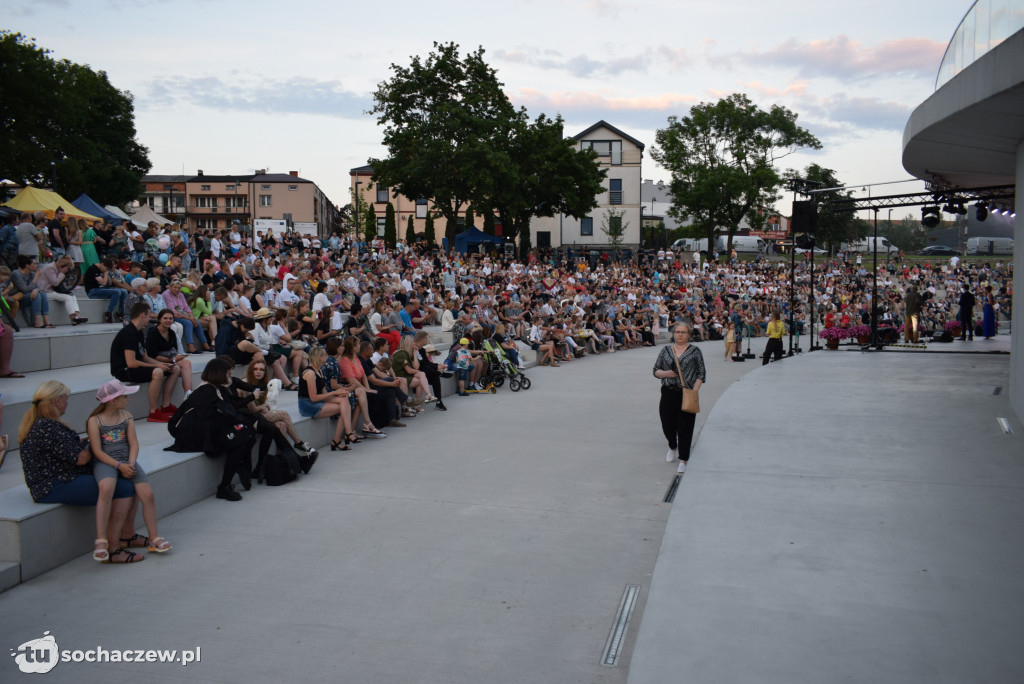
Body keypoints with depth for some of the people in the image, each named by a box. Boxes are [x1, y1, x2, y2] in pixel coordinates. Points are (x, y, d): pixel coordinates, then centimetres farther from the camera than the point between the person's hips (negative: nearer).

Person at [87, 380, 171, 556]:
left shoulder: (126, 416, 13)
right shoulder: (94, 420, -1)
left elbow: (133, 443, 7)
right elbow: (97, 451, -8)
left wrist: (131, 464, -11)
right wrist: (119, 466, -18)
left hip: (127, 462, 5)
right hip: (105, 462, -4)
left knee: (148, 494, -14)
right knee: (107, 489, -36)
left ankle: (153, 538, 0)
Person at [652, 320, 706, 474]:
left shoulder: (695, 351, 1)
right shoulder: (665, 350, 7)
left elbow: (701, 374, 1)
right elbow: (656, 370, 11)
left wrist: (694, 390, -11)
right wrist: (665, 373, -10)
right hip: (668, 393, 3)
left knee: (685, 427, -2)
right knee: (667, 424, 8)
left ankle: (683, 460, 7)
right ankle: (672, 447, 40)